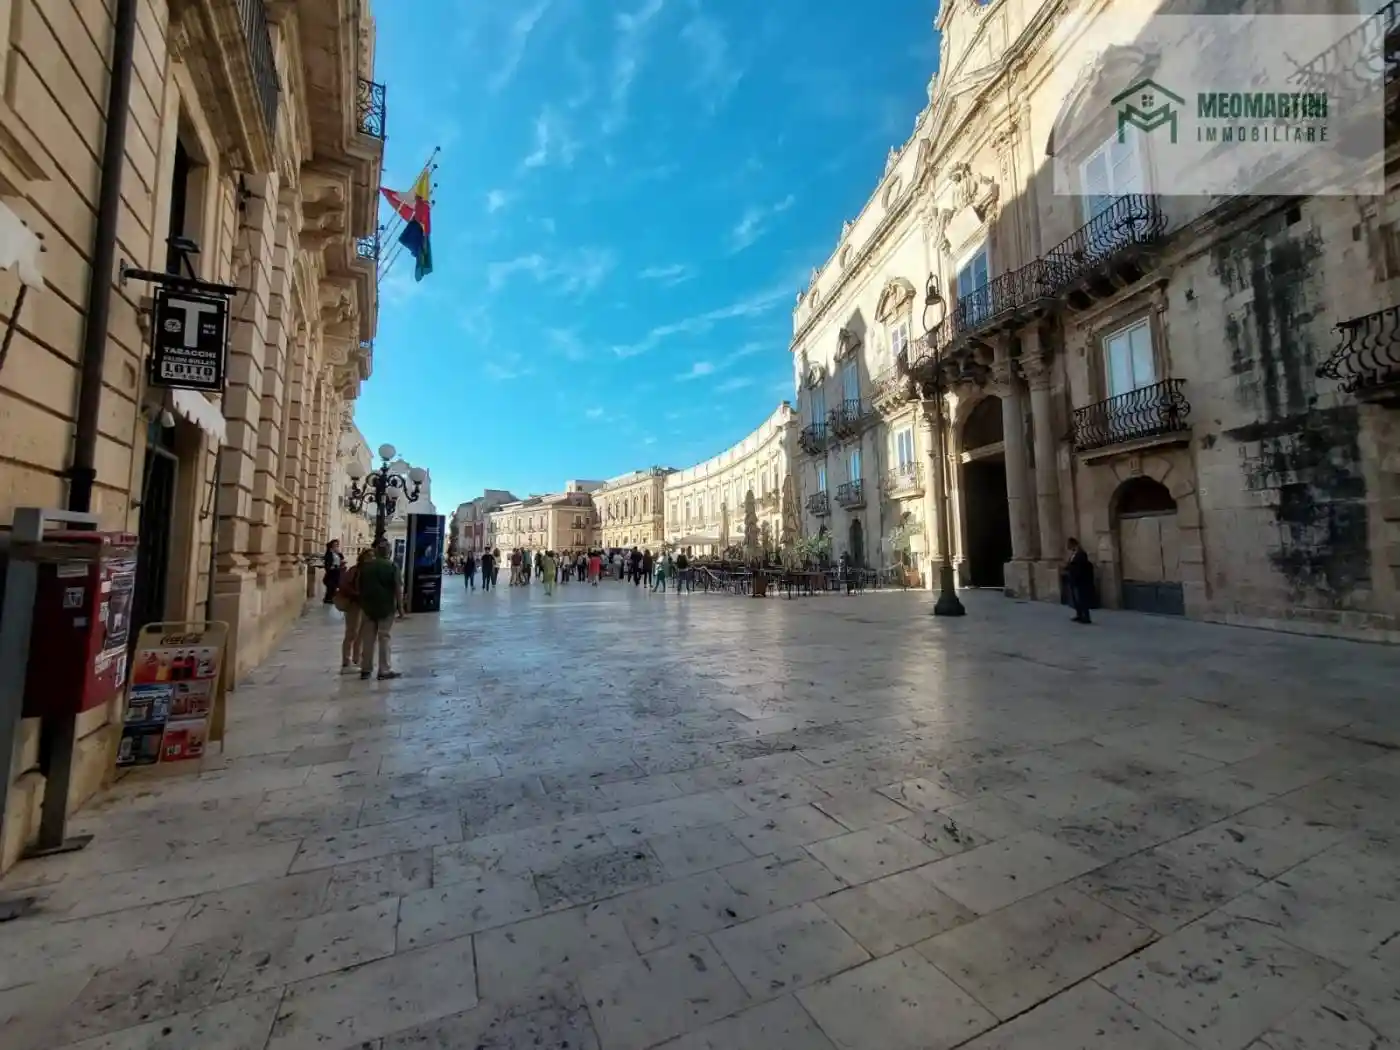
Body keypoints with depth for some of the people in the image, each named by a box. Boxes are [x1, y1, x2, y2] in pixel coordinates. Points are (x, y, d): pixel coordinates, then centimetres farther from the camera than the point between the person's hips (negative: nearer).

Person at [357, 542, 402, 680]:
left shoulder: (365, 566, 6)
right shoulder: (392, 566, -9)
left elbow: (358, 585, 11)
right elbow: (398, 588, -12)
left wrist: (362, 602, 21)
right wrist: (400, 606, -5)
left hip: (368, 607, 4)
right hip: (386, 607, -4)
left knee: (367, 639, 11)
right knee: (384, 639, 1)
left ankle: (365, 669, 16)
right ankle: (385, 670, 6)